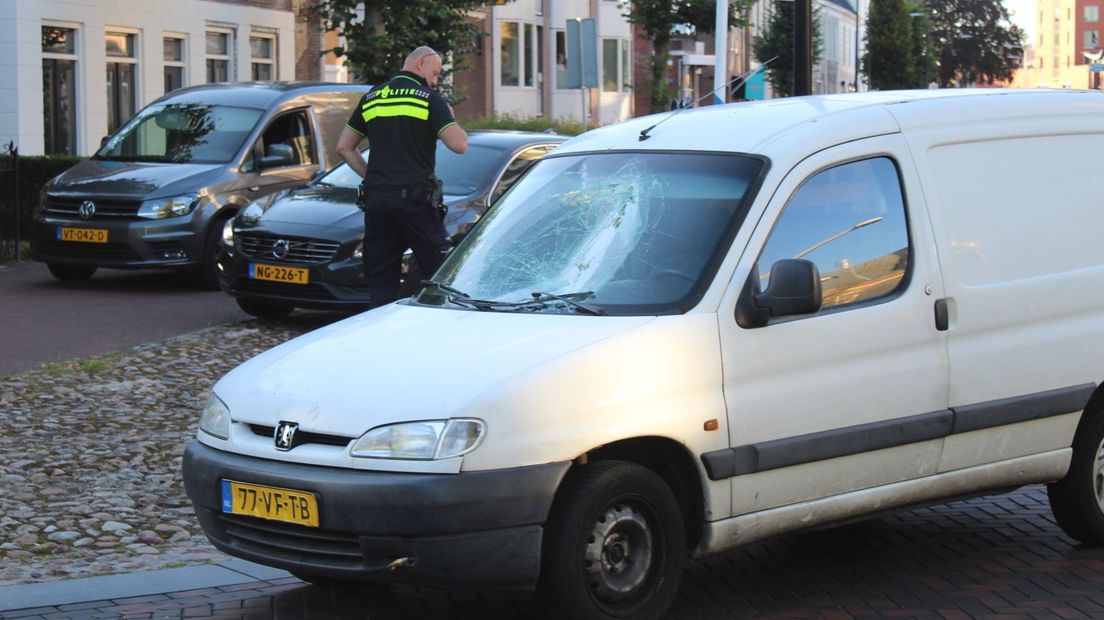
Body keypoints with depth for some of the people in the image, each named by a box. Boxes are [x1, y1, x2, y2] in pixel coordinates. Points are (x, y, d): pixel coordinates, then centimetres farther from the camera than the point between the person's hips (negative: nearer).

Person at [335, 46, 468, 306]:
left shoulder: (371, 98, 15)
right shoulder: (429, 99, -2)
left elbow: (344, 148, 17)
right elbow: (459, 144, -10)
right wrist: (450, 117, 9)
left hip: (375, 197, 5)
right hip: (415, 196, -5)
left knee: (379, 287, 6)